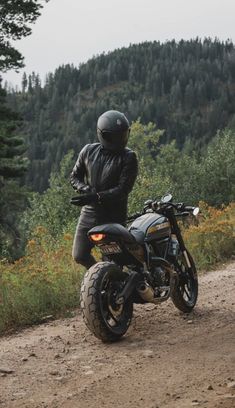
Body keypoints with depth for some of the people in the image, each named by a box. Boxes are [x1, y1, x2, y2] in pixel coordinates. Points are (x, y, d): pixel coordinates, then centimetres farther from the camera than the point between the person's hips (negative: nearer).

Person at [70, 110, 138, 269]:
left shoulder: (128, 157, -10)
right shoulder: (89, 151, 3)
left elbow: (123, 190, -16)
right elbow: (75, 177, 13)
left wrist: (96, 197, -25)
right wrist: (86, 190, -9)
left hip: (114, 216, -4)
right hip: (89, 212, 4)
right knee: (80, 256, 7)